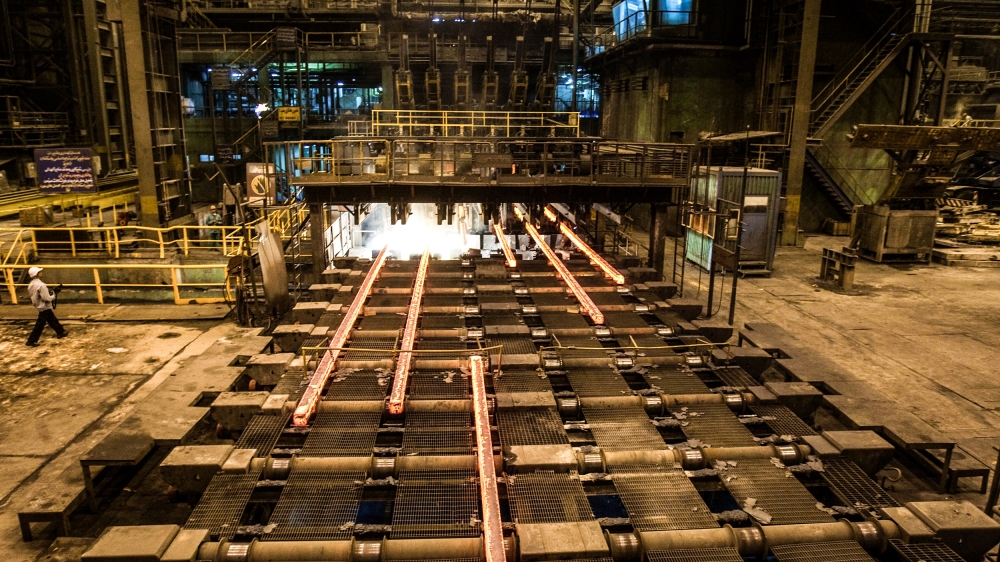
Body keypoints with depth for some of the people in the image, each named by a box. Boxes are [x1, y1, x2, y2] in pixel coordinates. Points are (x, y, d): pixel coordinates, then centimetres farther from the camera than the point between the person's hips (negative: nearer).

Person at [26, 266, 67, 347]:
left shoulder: (31, 284, 4)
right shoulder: (41, 285, -26)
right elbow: (47, 298, -25)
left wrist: (51, 292, 8)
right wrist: (53, 295, -6)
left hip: (40, 306, 10)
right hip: (45, 307, -10)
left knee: (53, 320, 22)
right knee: (39, 325, -2)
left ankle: (60, 332, 36)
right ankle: (31, 341, 2)